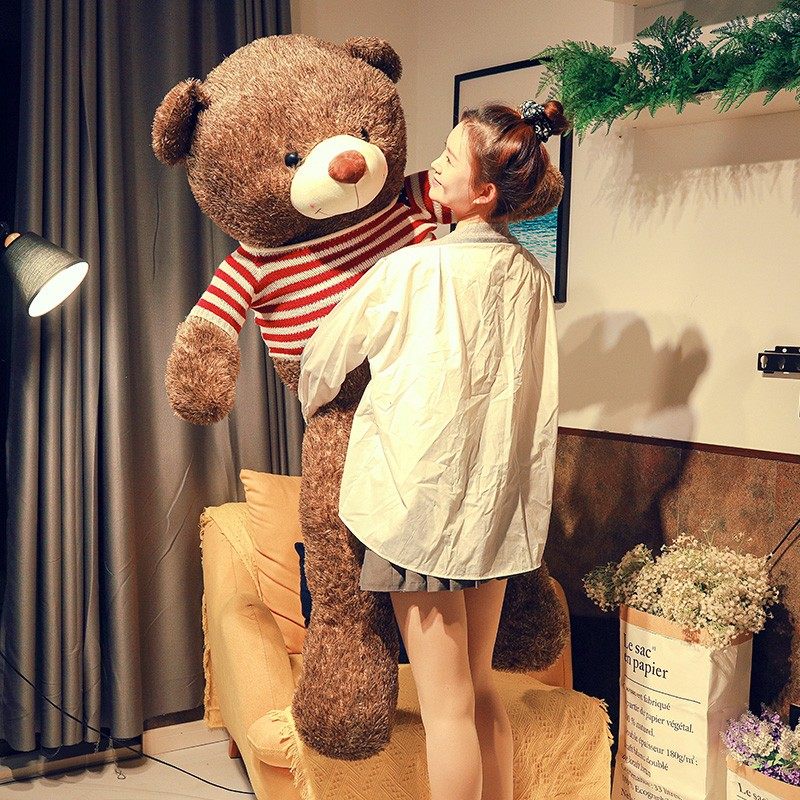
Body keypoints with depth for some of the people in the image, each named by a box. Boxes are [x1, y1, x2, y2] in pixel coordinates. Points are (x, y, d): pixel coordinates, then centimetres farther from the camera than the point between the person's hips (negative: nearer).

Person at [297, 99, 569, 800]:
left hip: (426, 495, -6)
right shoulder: (531, 275, 3)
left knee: (446, 704, 3)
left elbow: (326, 354, 1)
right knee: (480, 686, 18)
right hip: (499, 498, 6)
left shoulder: (413, 269, -14)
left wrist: (312, 400, 21)